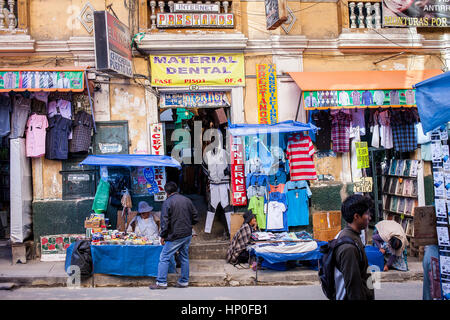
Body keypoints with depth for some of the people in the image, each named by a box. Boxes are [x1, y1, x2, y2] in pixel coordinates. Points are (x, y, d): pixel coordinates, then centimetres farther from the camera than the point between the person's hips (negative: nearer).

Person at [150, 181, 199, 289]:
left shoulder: (167, 202, -11)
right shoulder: (187, 200, 5)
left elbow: (165, 222, -13)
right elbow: (195, 217, 9)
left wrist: (163, 236, -4)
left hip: (175, 237, -6)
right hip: (188, 235, 6)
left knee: (164, 258, 3)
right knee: (184, 258, 15)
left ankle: (161, 282, 5)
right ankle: (184, 281, 21)